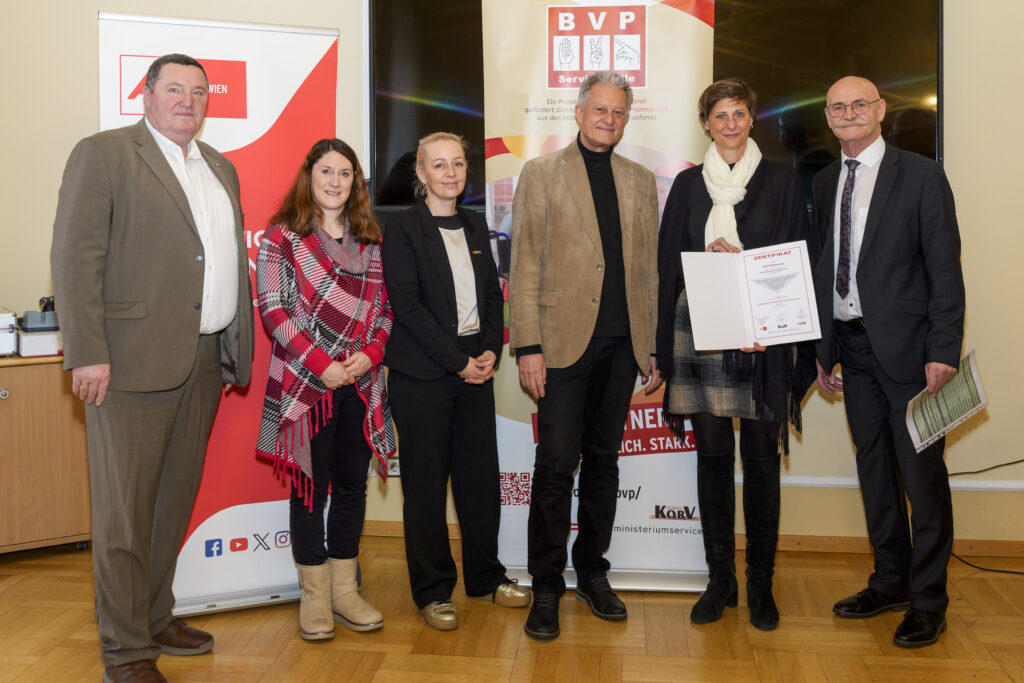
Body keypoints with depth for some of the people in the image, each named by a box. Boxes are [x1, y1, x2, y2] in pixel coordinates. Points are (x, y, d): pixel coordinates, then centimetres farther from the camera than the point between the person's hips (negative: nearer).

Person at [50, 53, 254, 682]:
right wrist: (88, 354, -16)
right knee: (126, 508, 1)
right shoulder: (103, 154, -2)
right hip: (134, 361, -6)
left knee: (177, 499, 15)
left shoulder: (221, 168, 19)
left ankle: (155, 619, 31)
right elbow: (75, 257, -9)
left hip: (207, 360, 7)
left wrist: (239, 344, 12)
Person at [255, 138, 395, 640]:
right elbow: (273, 309, -8)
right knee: (310, 485, 4)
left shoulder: (369, 241, 12)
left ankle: (344, 589, 21)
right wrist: (321, 365, -15)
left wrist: (370, 353, -7)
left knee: (352, 483, 9)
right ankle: (314, 595, 16)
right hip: (305, 383, -4)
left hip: (360, 385, 4)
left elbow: (384, 307, 11)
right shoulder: (282, 236, -1)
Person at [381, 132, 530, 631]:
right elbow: (407, 305, -12)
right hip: (421, 374, -5)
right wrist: (459, 362, -14)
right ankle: (433, 590, 17)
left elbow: (493, 294, 15)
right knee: (426, 483, 3)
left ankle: (486, 576, 27)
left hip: (475, 368, 5)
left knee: (482, 475, 9)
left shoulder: (475, 225, 13)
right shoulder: (402, 228, -5)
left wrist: (491, 350, -1)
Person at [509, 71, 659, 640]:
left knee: (603, 461, 12)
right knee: (556, 465, -3)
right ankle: (547, 587, 10)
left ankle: (592, 572, 25)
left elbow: (649, 268, 14)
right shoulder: (541, 174, 3)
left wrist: (653, 345, 9)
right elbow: (525, 265, -2)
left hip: (623, 344, 4)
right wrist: (528, 345, -10)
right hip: (564, 341, -4)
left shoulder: (641, 181, 14)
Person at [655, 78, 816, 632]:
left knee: (761, 460, 2)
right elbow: (670, 262, 8)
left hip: (764, 336, -1)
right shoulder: (688, 184, 10)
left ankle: (760, 584, 16)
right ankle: (720, 580, 17)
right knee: (712, 457, 5)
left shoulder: (782, 181, 7)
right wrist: (666, 344, -2)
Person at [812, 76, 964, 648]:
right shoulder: (825, 183, 12)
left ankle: (929, 600, 13)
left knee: (923, 473, -1)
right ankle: (890, 583, 27)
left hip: (906, 347, -5)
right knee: (874, 469, 13)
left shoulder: (921, 176, -4)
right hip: (852, 347, 6)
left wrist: (944, 352, -15)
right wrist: (825, 350, 10)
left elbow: (945, 269, -8)